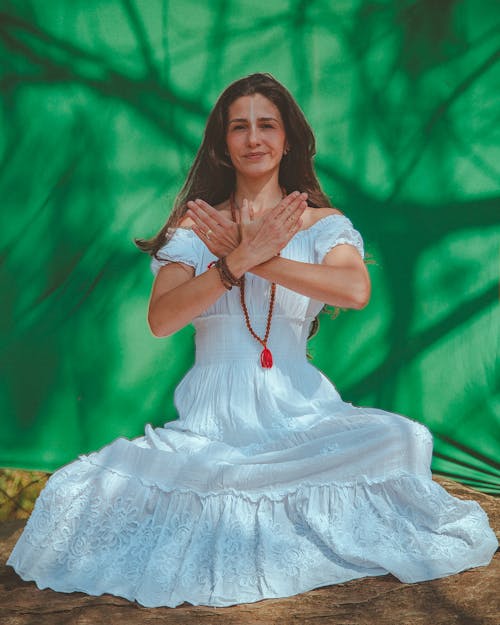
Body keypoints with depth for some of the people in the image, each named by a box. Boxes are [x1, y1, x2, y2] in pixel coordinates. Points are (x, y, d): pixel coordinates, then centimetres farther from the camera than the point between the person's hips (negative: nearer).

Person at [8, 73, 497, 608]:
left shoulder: (321, 222, 8)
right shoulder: (194, 226, 8)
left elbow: (355, 291, -15)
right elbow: (161, 320, -7)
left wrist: (253, 258, -13)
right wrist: (241, 258, -18)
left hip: (299, 407, 0)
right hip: (213, 414, 0)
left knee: (400, 441, -28)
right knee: (112, 486, -26)